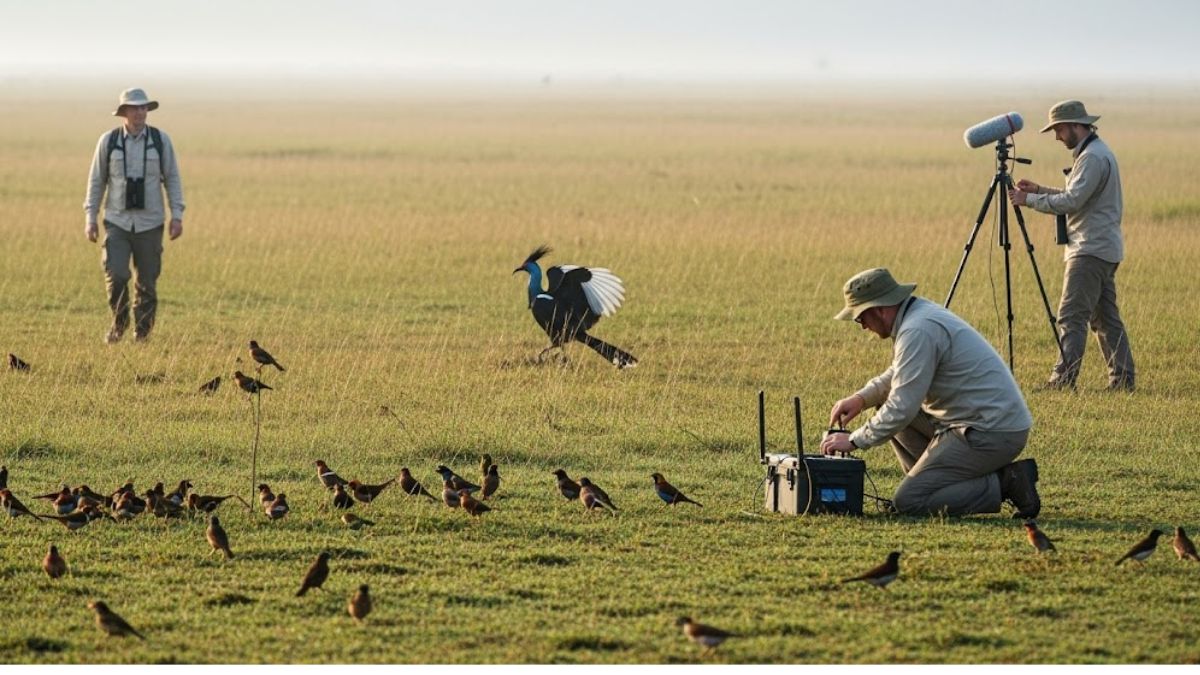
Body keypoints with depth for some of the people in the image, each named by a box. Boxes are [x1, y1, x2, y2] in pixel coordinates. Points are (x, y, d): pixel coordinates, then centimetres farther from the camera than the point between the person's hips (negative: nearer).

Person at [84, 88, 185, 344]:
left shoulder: (161, 140, 0)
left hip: (150, 224, 0)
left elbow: (172, 179, 4)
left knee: (147, 282, 3)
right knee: (116, 276, -13)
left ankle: (142, 333, 18)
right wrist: (90, 218, 2)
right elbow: (96, 180, 6)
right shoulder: (108, 141, 0)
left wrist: (177, 216, -4)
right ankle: (119, 322, 12)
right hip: (117, 223, 0)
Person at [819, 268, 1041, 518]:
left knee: (908, 502, -11)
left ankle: (1004, 485, -8)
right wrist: (861, 398, 12)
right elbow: (898, 374, 28)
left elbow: (902, 409, -21)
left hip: (992, 434, -10)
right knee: (886, 406, 17)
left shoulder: (918, 331, -20)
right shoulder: (920, 311, 11)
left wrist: (854, 441, -10)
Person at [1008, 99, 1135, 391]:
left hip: (1091, 250, -11)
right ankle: (1122, 379, 10)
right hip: (1104, 248, 11)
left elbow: (1071, 202, -21)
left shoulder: (1093, 157, -15)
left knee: (1072, 317, -12)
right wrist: (1039, 190, 16)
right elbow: (1076, 197, 25)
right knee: (1106, 317, 11)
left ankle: (1063, 378, -16)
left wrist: (1029, 200, -13)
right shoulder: (1095, 152, 19)